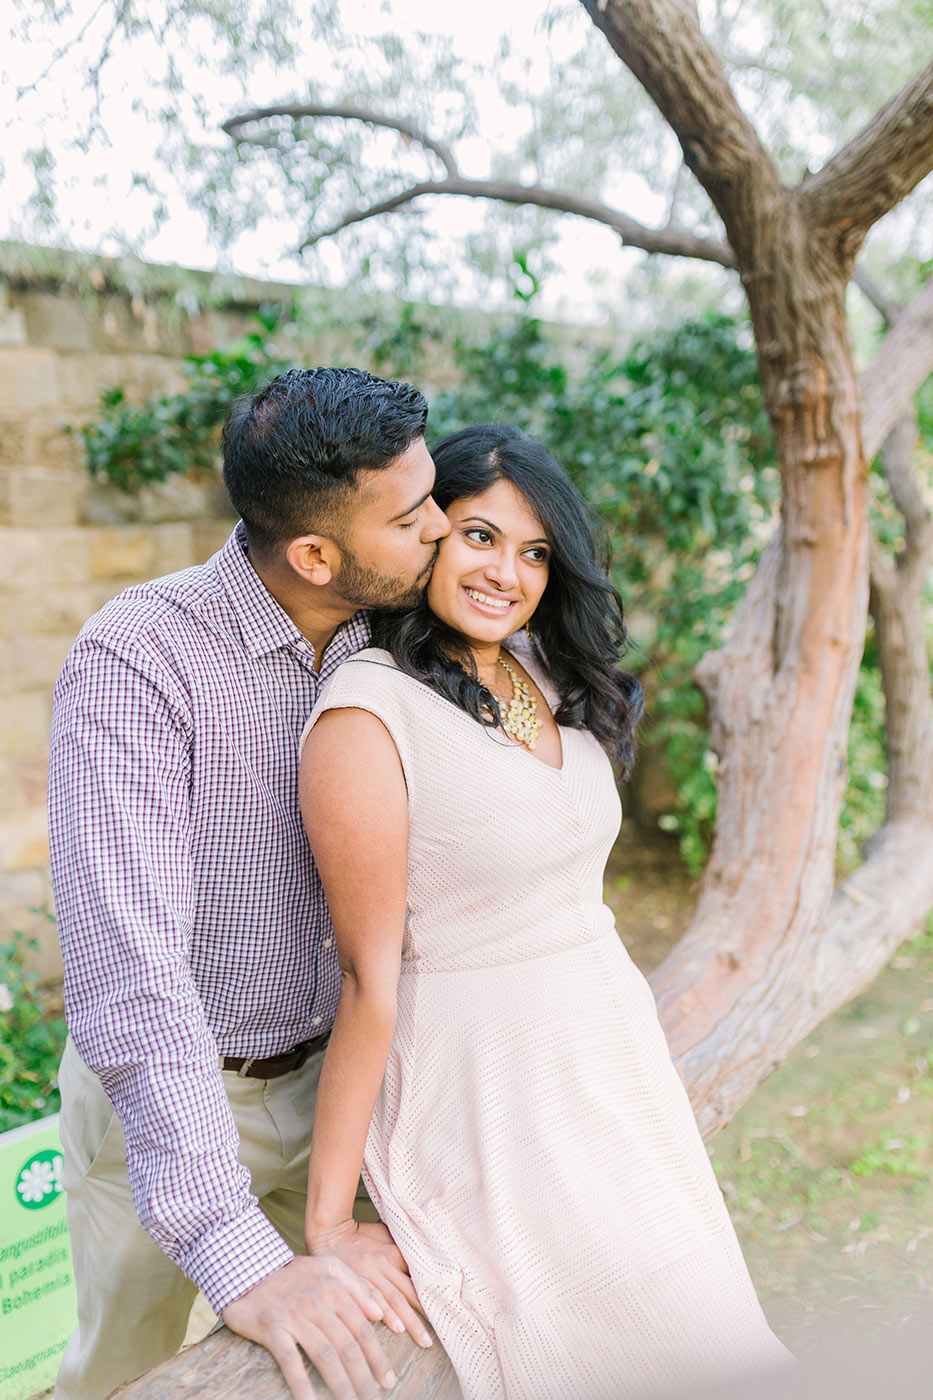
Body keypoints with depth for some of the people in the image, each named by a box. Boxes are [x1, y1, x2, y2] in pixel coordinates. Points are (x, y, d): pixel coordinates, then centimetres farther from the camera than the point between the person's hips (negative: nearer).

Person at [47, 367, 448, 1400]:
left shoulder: (380, 640, -8)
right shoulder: (135, 662, -28)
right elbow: (128, 971, -34)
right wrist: (237, 1255, -37)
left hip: (319, 1077, 5)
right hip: (161, 1097, -4)